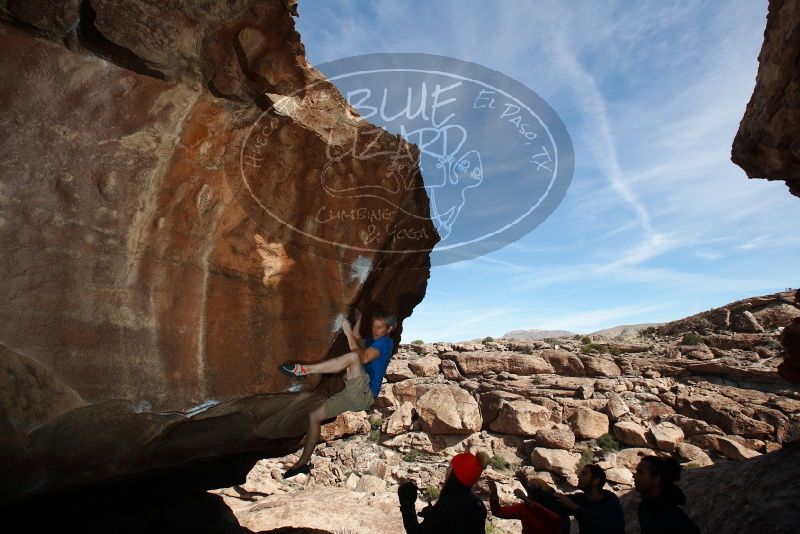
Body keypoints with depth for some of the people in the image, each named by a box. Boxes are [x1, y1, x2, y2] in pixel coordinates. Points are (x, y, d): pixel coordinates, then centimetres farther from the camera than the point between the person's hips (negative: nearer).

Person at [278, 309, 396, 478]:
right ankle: (302, 463, 16)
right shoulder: (373, 341, 22)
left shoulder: (386, 341, -6)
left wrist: (349, 333, -20)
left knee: (353, 357, -33)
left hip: (364, 395, -9)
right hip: (352, 395, 10)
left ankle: (304, 369, -32)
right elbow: (357, 339, 36)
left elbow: (364, 358, -21)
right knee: (314, 415, 8)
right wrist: (359, 320, 26)